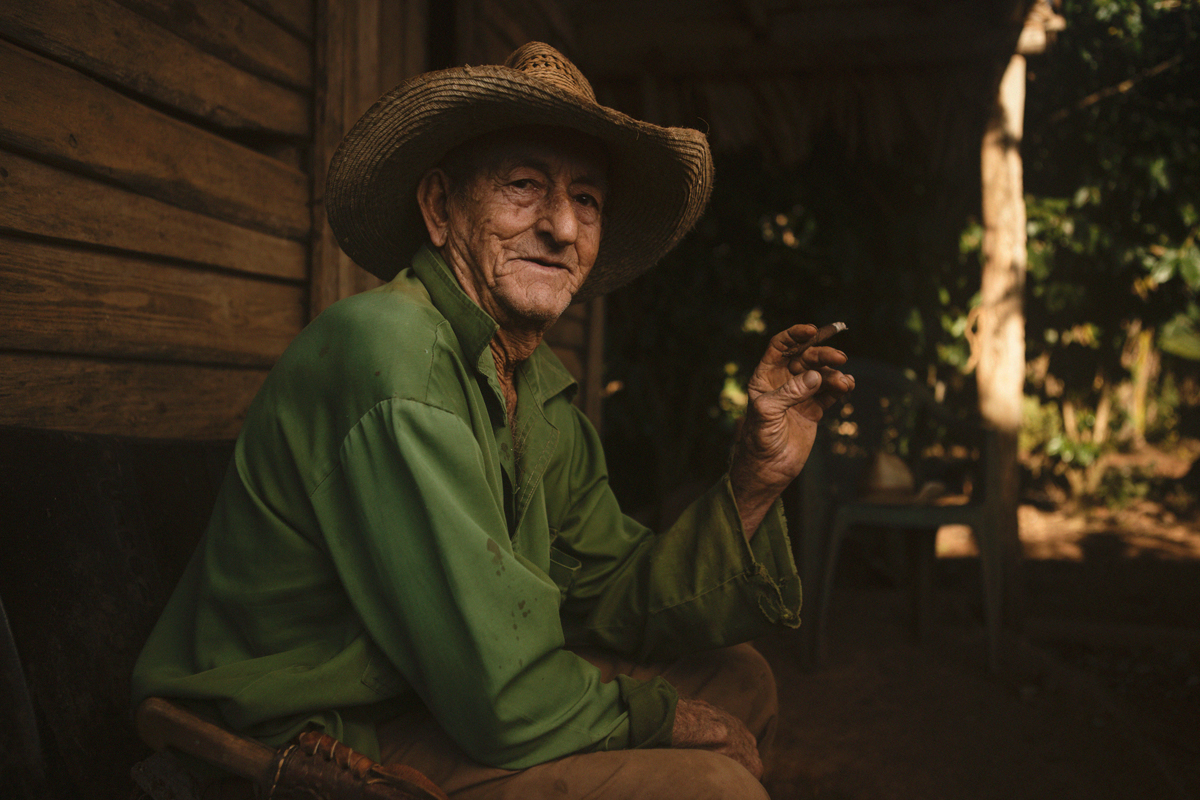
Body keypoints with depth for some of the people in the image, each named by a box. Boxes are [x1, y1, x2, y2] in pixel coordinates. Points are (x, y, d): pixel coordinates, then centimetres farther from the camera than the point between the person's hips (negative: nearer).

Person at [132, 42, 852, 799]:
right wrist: (664, 719, -9)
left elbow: (613, 602, 3)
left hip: (442, 699, 9)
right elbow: (507, 704, -27)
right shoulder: (390, 350, -27)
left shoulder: (546, 391, 3)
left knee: (739, 680, 13)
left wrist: (757, 476, -9)